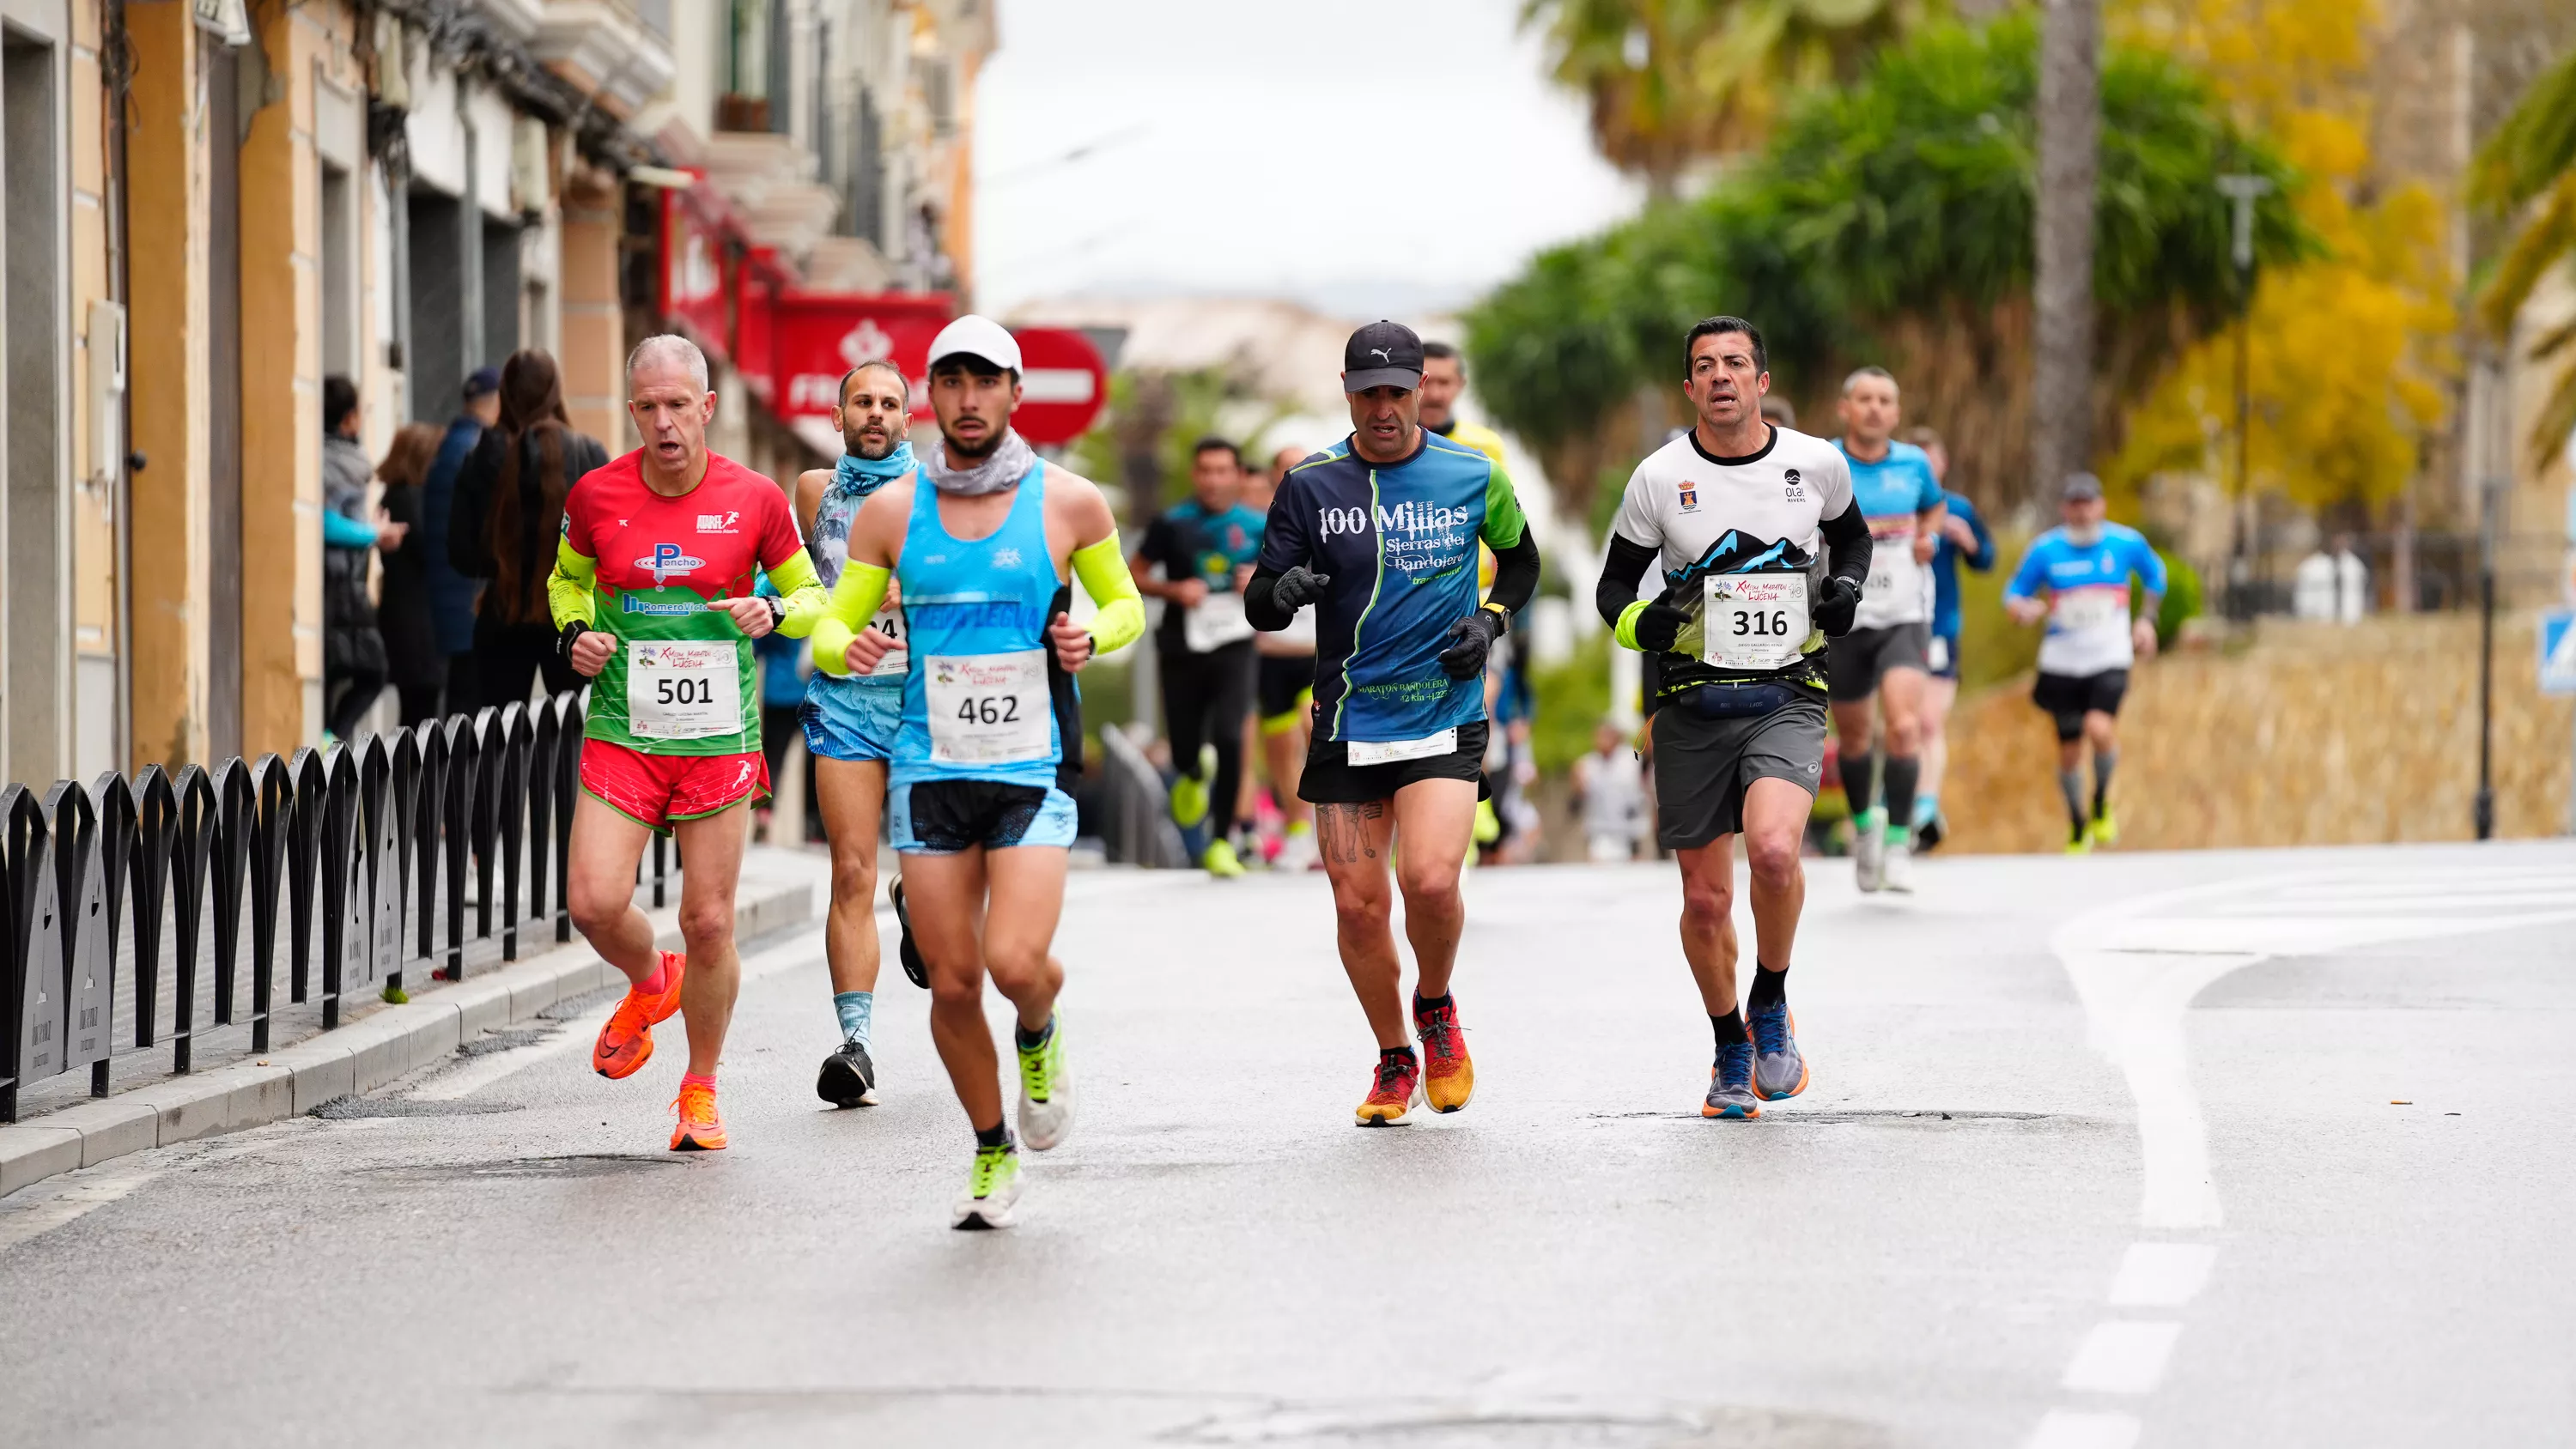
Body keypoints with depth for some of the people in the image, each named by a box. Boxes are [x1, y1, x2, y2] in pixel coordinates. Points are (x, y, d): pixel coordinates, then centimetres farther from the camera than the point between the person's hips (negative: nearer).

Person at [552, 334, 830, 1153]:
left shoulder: (756, 500, -4)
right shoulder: (596, 496, -2)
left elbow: (810, 596, 9)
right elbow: (567, 579, 18)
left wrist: (772, 615, -13)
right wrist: (575, 634, -3)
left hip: (719, 740, -1)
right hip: (619, 737, 1)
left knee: (709, 923, 1)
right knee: (595, 902, -13)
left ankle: (701, 1091, 21)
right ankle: (650, 984, 23)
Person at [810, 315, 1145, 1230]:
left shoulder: (1068, 503, 1)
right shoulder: (890, 511, 3)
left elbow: (1124, 602, 14)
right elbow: (832, 627, 6)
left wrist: (1093, 636, -8)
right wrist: (846, 649, -17)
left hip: (1034, 769, -2)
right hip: (930, 770, 2)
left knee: (1017, 962, -18)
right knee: (952, 982, 2)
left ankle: (1040, 1036, 19)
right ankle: (993, 1154, 22)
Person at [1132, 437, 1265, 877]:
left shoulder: (1256, 527, 3)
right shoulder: (1172, 525, -1)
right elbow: (1134, 575, 6)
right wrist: (1174, 590, -11)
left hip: (1233, 647, 0)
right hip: (1181, 649, 0)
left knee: (1229, 738, -17)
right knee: (1183, 753, 4)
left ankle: (1221, 841, -7)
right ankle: (1196, 774, 45)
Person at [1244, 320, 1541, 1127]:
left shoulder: (1475, 477, 1)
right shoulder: (1311, 486, 0)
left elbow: (1521, 558, 19)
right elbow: (1258, 606, 0)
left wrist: (1490, 620, 0)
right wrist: (1282, 591, -23)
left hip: (1444, 718, -1)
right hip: (1346, 725, 2)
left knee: (1430, 880, -20)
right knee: (1358, 905, 1)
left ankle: (1436, 1009, 10)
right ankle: (1395, 1060, 23)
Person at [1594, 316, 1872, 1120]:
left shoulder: (1817, 463, 2)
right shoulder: (1660, 478, -1)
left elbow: (1852, 535, 22)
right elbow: (1613, 583, 9)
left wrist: (1846, 589, 1)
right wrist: (1640, 621, -14)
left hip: (1787, 698, -1)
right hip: (1693, 709, 1)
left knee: (1773, 850, -26)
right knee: (1706, 898, 4)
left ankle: (1771, 1005, 1)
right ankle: (1732, 1051, 29)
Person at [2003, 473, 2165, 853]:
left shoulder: (2127, 543, -2)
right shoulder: (2044, 550, -4)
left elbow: (2154, 575, 18)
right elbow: (2013, 595, 3)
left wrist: (2147, 619, 9)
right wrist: (2023, 610, -20)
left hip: (2110, 658, -1)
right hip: (2061, 662, 1)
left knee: (2100, 729, -25)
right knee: (2069, 752, 5)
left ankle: (2101, 803, 3)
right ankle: (2078, 831, 29)